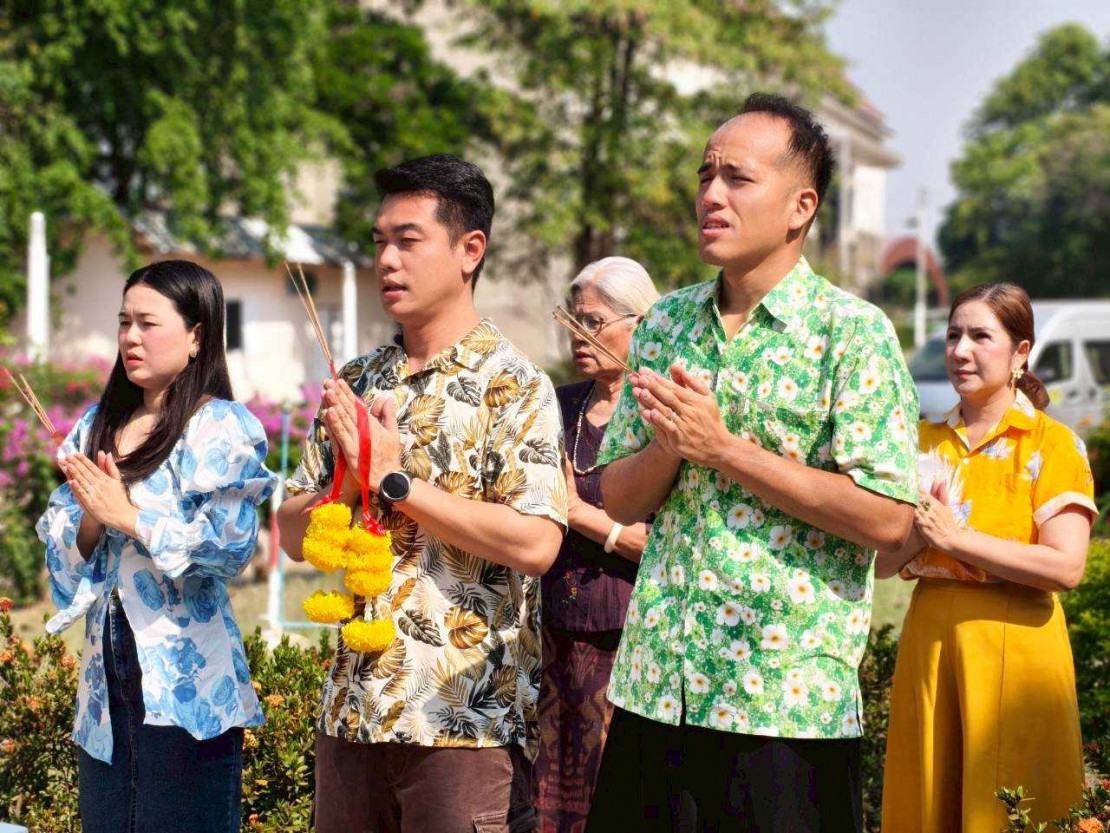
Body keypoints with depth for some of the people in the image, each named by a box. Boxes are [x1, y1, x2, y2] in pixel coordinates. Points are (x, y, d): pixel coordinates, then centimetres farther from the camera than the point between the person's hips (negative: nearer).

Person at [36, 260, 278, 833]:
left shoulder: (220, 427, -6)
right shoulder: (97, 425, 12)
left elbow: (230, 546, -17)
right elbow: (59, 544, 11)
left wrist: (127, 515, -15)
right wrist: (91, 520, -10)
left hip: (186, 679, -6)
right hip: (107, 675, 6)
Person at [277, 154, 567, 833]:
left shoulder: (513, 386, -7)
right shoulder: (357, 384, 11)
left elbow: (535, 544, -19)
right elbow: (295, 535, 11)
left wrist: (394, 478, -16)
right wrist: (349, 478, -9)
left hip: (466, 718, -6)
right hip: (354, 708, 6)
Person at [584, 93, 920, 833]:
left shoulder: (852, 332, -6)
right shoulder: (666, 324, 11)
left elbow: (888, 518, -15)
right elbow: (618, 500, 13)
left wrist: (723, 448, -15)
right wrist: (668, 447, -10)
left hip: (790, 700, -5)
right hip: (655, 688, 5)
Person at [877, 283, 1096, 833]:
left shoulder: (1052, 444, -3)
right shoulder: (923, 442, 12)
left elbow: (1066, 566, -15)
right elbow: (879, 562, 8)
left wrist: (955, 538, -16)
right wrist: (917, 534, -13)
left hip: (1014, 643, -4)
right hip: (930, 639, 4)